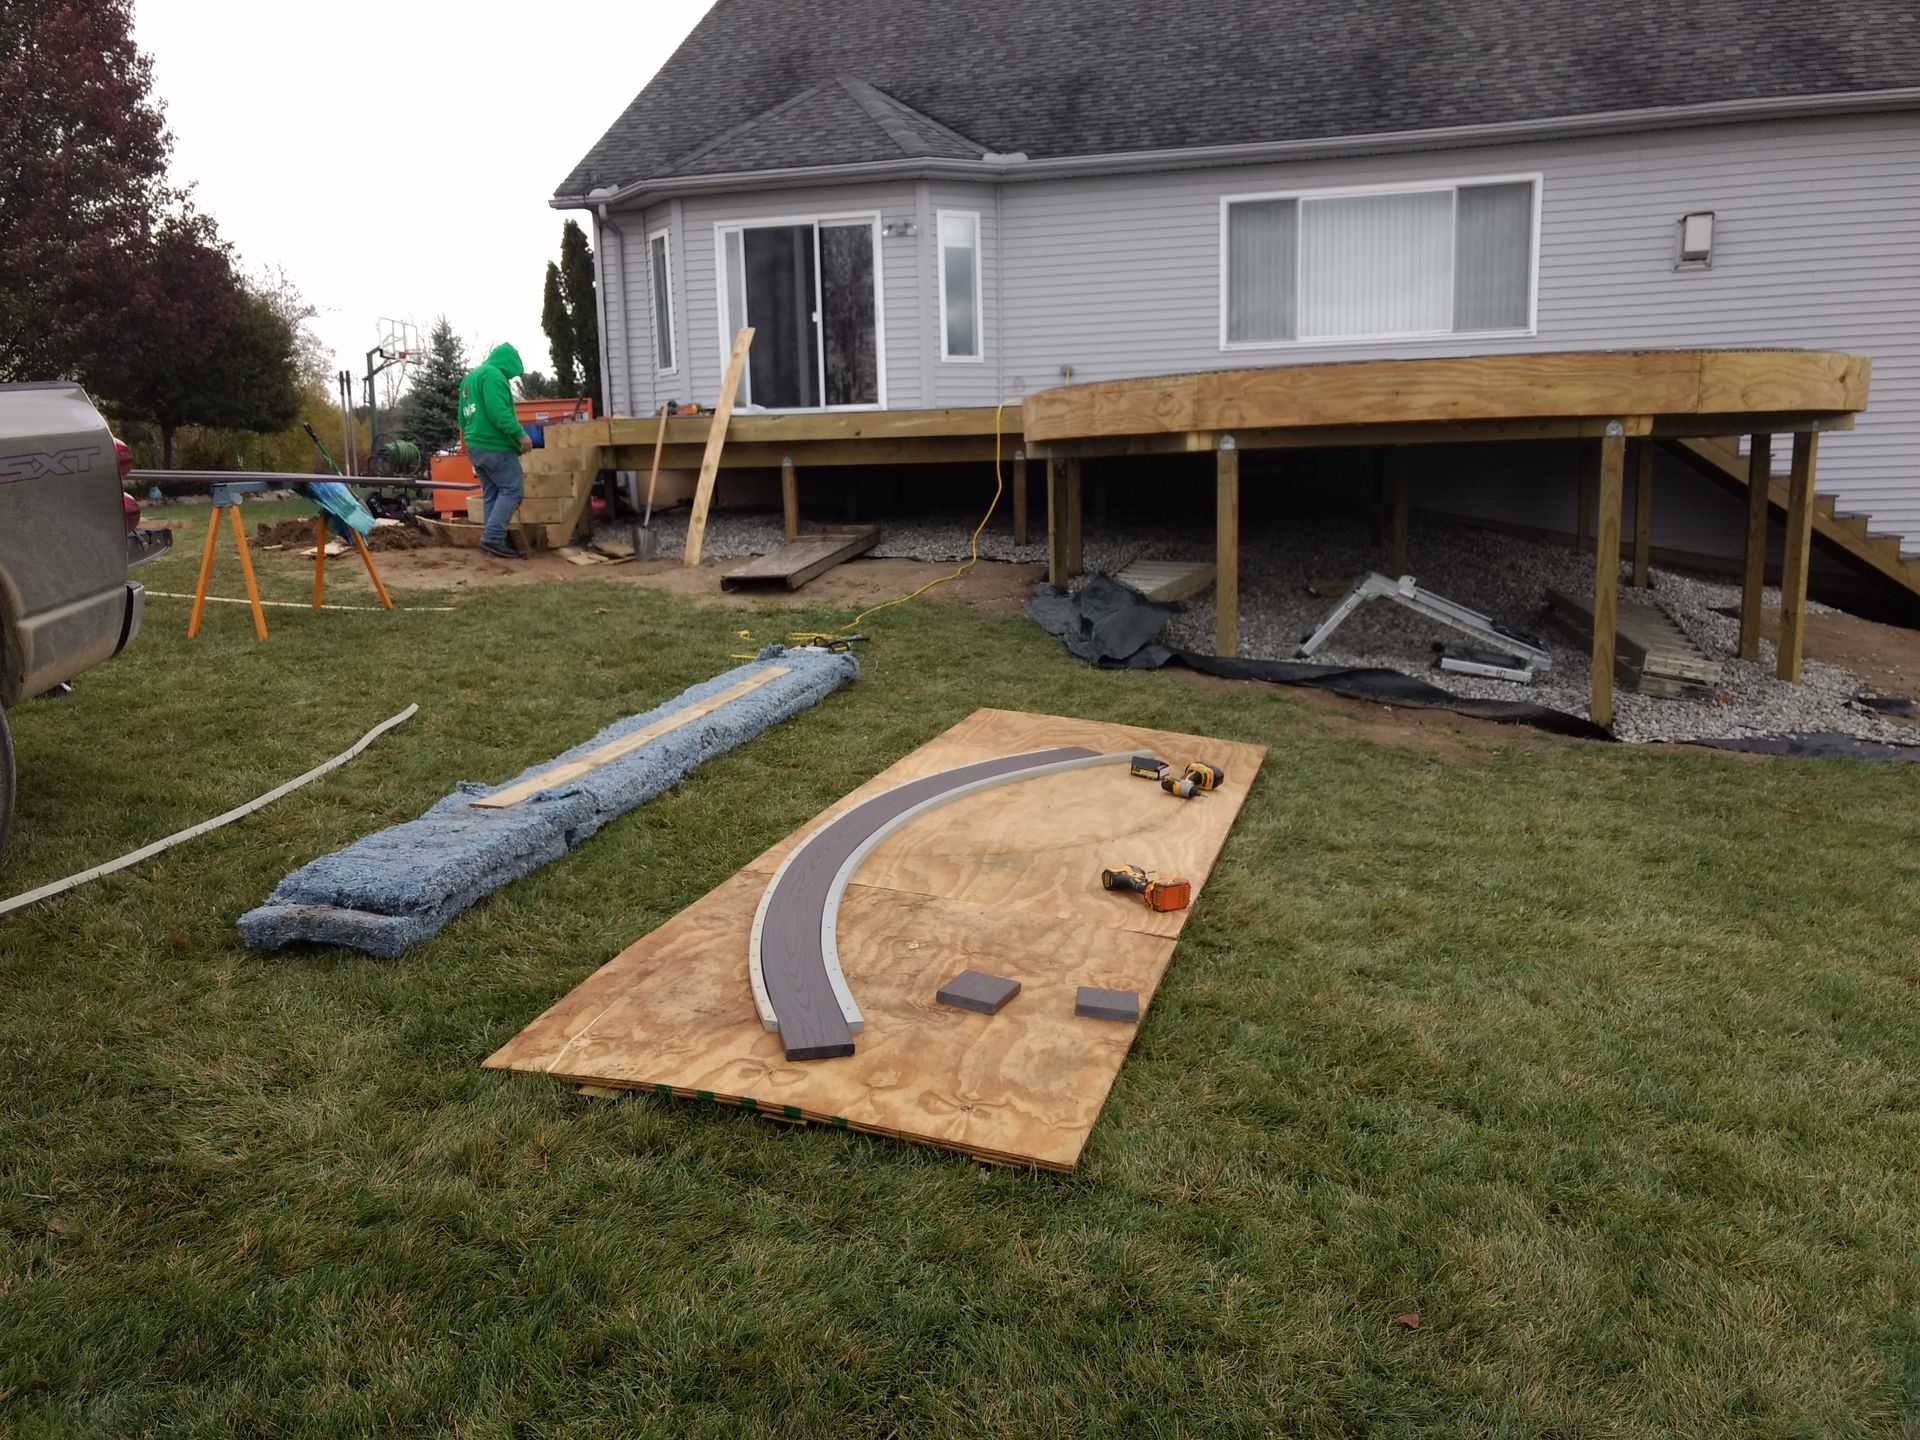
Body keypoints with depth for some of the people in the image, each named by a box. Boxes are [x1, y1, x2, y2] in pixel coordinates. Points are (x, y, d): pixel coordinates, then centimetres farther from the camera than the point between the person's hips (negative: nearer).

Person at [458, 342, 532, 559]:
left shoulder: (470, 378, 22)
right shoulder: (493, 375, -11)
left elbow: (464, 417, 25)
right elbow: (499, 412, -23)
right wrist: (520, 435, -21)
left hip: (475, 446, 10)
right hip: (494, 445, -10)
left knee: (491, 494, 10)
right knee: (512, 489, -8)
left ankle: (495, 539, 8)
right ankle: (493, 537, -15)